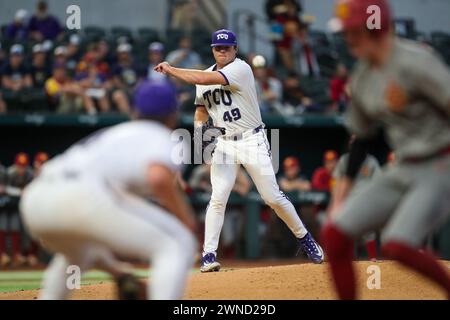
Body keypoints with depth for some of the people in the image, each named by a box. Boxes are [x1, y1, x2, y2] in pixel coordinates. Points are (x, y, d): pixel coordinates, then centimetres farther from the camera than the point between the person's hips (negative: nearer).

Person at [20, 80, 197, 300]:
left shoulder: (110, 135, 37)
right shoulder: (161, 137, 15)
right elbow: (159, 178, -12)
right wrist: (184, 217, 5)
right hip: (81, 197, -8)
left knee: (78, 252, 40)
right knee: (177, 245, 0)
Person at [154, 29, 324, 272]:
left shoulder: (241, 69, -14)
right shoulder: (205, 76, 9)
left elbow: (205, 79, -26)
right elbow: (202, 108, 19)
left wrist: (171, 70, -18)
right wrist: (199, 127, -3)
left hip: (252, 141, -4)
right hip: (224, 143, 4)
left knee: (273, 197, -3)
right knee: (218, 198, -9)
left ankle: (304, 238, 16)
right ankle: (209, 254, -8)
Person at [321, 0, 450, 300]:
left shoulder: (414, 62, -17)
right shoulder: (362, 78, 8)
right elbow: (362, 136, 20)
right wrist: (343, 188, 16)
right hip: (402, 172, 8)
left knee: (396, 246, -27)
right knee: (335, 235, -3)